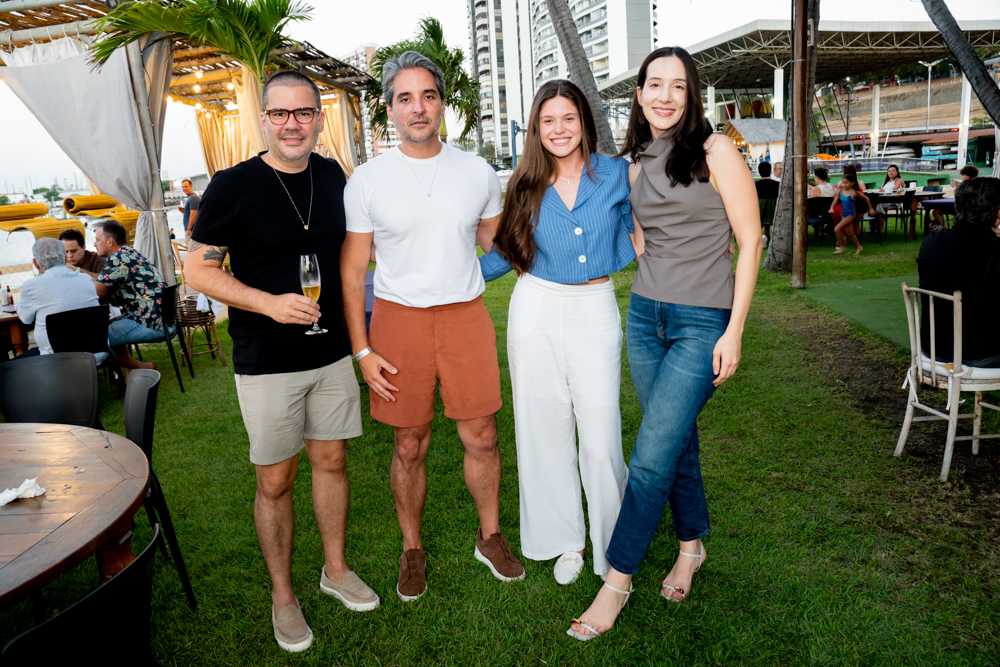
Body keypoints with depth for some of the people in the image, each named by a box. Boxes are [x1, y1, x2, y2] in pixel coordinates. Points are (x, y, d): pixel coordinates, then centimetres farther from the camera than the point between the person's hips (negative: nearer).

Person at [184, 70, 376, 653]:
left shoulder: (332, 175, 5)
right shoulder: (233, 185, -10)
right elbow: (199, 269, -7)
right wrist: (269, 303, -21)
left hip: (332, 350, 4)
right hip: (266, 363, -4)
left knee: (332, 461, 14)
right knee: (276, 480, 6)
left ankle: (336, 568, 35)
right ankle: (283, 595, 27)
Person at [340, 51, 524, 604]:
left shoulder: (478, 173, 4)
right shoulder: (367, 180, -3)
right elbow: (351, 269, -1)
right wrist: (361, 350, -5)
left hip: (466, 314, 2)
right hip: (399, 316, -1)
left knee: (481, 438, 7)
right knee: (409, 447, 8)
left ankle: (490, 537, 30)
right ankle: (412, 549, 30)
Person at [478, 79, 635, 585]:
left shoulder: (616, 174, 2)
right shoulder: (526, 185, 5)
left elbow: (630, 235, 14)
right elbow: (505, 254, 12)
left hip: (596, 311, -1)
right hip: (536, 312, 2)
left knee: (601, 438, -3)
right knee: (546, 432, 9)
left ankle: (614, 548, 20)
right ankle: (566, 541, 29)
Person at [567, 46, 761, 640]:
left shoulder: (715, 150, -6)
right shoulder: (637, 165, 10)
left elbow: (750, 239, -8)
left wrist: (734, 331, -11)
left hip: (704, 322, -5)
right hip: (645, 315, 5)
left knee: (652, 456, -7)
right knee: (677, 439, 14)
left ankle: (618, 576, 7)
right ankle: (692, 546, 34)